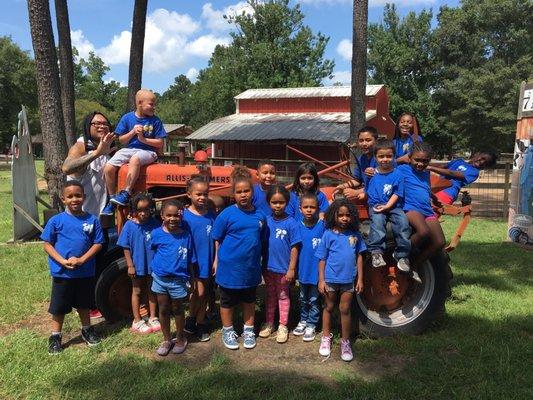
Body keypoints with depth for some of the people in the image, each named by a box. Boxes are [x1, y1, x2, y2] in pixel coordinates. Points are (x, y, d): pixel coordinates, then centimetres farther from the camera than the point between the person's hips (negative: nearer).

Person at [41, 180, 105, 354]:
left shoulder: (92, 220, -6)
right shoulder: (56, 221, -9)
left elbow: (98, 243, -4)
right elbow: (47, 244, -6)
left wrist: (82, 259, -18)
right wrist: (63, 261, -19)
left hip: (85, 272, 2)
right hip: (62, 273, -1)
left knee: (83, 303, 20)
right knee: (59, 307, 11)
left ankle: (87, 330, 39)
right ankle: (55, 337, 27)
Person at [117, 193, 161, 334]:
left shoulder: (154, 224, -10)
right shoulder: (129, 225, -12)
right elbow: (126, 248, -7)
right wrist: (130, 265, -8)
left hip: (152, 265, 1)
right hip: (137, 265, -1)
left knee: (151, 291, 16)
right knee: (137, 291, 13)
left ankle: (152, 318, 30)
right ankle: (137, 321, 25)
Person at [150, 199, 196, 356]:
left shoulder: (186, 236, -10)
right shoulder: (156, 234, -8)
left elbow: (190, 260, -3)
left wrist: (191, 278, 0)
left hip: (178, 280, -1)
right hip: (160, 278, 2)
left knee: (177, 310, 14)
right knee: (163, 310, 14)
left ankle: (180, 339, 32)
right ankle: (166, 340, 32)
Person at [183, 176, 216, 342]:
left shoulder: (211, 215, -1)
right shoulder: (185, 217, -12)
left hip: (207, 262, 4)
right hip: (193, 262, -4)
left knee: (204, 294, 14)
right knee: (199, 291, -6)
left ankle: (200, 324, 28)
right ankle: (190, 319, 18)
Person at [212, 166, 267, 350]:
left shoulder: (260, 216, -2)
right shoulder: (227, 214, -12)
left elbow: (262, 241, 9)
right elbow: (217, 240, -5)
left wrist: (259, 261, 9)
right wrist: (216, 261, -5)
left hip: (251, 268, 3)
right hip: (229, 268, -3)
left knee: (249, 301, 18)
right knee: (227, 302, 13)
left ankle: (248, 331, 35)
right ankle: (228, 331, 31)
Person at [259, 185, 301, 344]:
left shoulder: (291, 223, -14)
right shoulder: (266, 221, -3)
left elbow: (294, 248, -12)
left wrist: (291, 269, -13)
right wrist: (261, 264, 4)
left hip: (283, 268, -3)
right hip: (268, 267, 3)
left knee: (283, 296, 12)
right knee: (270, 295, 19)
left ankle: (283, 326, 26)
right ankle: (269, 323, 33)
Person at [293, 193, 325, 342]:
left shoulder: (322, 226, -13)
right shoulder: (298, 226, -4)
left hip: (317, 269, -3)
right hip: (303, 269, 3)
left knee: (314, 300, 10)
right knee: (303, 299, 20)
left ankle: (311, 325, 25)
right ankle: (303, 321, 37)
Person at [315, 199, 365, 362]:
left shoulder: (355, 235, -1)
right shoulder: (329, 234, -7)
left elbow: (359, 257, 5)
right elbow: (322, 259, -4)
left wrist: (360, 279, 3)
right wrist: (321, 280, -6)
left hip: (348, 280, 1)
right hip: (331, 279, -1)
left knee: (345, 310, 9)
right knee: (329, 307, 15)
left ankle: (345, 341, 24)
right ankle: (326, 338, 32)